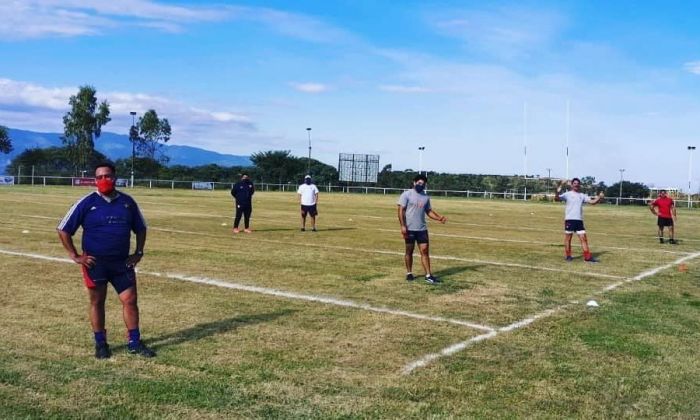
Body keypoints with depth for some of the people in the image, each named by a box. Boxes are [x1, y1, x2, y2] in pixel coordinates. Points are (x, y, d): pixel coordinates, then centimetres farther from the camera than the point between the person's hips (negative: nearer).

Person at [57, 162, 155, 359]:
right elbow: (63, 230, -3)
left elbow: (140, 228, 17)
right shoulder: (87, 203, -6)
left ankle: (134, 343, 13)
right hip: (95, 263, -2)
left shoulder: (127, 202, 4)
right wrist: (75, 256, -7)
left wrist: (138, 252, 7)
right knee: (97, 302, 8)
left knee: (130, 300, 2)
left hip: (122, 262, 3)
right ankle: (100, 344, 22)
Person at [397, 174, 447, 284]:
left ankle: (428, 275, 1)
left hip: (422, 229, 4)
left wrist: (439, 218, -1)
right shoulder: (407, 194, -6)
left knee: (425, 251, 0)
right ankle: (409, 273, 20)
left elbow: (429, 211, 17)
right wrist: (403, 226, -18)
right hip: (409, 229, -4)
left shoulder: (426, 197, 11)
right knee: (409, 251, 7)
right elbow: (401, 210, -10)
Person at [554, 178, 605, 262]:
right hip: (569, 219, -4)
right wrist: (558, 192, -30)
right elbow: (556, 199, -12)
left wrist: (599, 198, -8)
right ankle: (568, 256, 14)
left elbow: (592, 201, 9)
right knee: (568, 238, 3)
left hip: (579, 220, 4)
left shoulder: (582, 195, 14)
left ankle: (587, 257, 5)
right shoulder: (567, 194, 1)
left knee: (583, 238, 2)